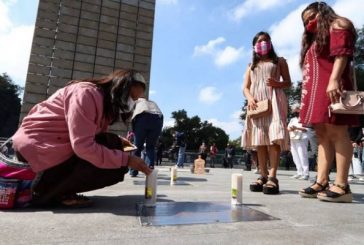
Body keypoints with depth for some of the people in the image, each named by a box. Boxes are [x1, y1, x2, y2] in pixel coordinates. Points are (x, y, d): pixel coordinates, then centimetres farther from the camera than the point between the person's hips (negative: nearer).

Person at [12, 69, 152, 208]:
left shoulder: (106, 101, 11)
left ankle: (57, 188, 5)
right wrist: (126, 159, -25)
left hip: (58, 146, 10)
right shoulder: (87, 93, -21)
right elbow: (83, 147, -29)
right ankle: (44, 192, -3)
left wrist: (117, 142, -10)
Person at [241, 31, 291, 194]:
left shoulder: (279, 61, 18)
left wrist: (277, 84, -11)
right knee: (259, 140, -3)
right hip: (256, 103, 3)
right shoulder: (251, 66, 25)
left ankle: (272, 177, -18)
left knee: (274, 138, -16)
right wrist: (250, 99, -7)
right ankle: (263, 176, 0)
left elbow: (288, 83, 12)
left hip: (274, 101, -3)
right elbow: (245, 88, 15)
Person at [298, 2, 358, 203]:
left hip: (332, 88, -8)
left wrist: (334, 80, -23)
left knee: (336, 133, -13)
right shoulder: (315, 39, 34)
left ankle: (341, 186, -13)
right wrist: (307, 99, 18)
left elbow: (341, 54, -9)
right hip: (316, 92, 9)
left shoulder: (338, 25, 10)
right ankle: (321, 182, -2)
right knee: (322, 135, 0)